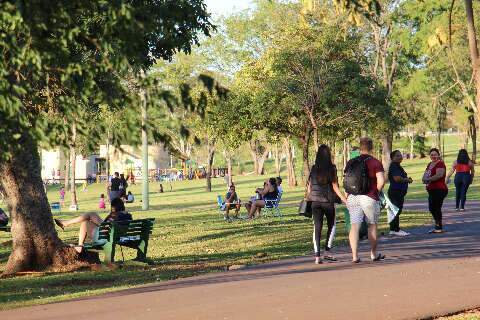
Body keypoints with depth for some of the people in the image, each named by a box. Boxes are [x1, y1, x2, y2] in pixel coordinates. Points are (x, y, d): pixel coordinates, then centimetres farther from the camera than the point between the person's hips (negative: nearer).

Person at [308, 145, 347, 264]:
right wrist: (345, 200, -2)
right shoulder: (331, 169, -7)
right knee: (331, 226, 16)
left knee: (317, 228, 3)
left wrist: (309, 199, 20)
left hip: (315, 201, 2)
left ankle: (317, 255, -4)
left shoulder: (313, 169, 2)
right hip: (328, 201, -2)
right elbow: (335, 187, -7)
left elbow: (309, 186, 6)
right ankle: (327, 251, 8)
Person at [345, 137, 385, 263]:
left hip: (352, 197, 3)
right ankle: (374, 254, 24)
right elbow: (381, 181, -15)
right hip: (369, 198, -3)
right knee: (372, 225, 13)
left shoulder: (351, 163, 9)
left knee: (354, 226, 0)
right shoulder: (375, 163, -6)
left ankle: (354, 255, -8)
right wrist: (376, 192, 3)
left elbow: (345, 181, 11)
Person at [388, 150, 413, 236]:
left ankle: (393, 230, 17)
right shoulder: (393, 166, -14)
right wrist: (407, 180, -9)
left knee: (397, 211, 12)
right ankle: (396, 230, -6)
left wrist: (407, 179, 9)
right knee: (396, 210, -8)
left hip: (400, 192, 11)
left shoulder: (398, 166, 19)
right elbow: (397, 178, -24)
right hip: (395, 191, -11)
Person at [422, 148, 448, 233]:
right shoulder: (430, 164, 18)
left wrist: (428, 179, -18)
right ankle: (437, 226, 27)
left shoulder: (440, 164, -12)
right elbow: (425, 175, 16)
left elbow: (439, 175, -27)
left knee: (436, 208, -5)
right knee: (431, 208, 15)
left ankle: (439, 228, 4)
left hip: (439, 190, -10)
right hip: (432, 190, 10)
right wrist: (424, 179, -8)